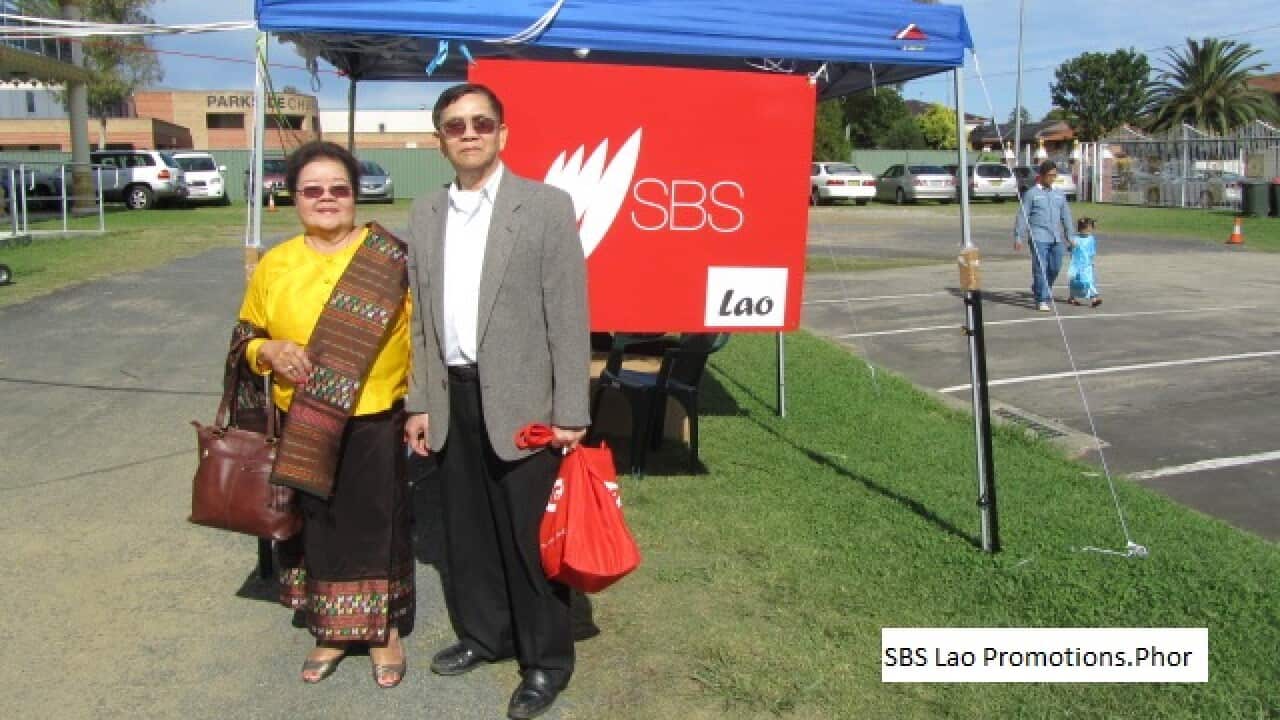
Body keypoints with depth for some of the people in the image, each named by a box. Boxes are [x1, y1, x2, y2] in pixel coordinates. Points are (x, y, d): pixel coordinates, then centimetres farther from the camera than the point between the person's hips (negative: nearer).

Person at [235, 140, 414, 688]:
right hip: (301, 430, 3)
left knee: (378, 527, 7)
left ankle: (385, 632, 26)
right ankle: (329, 631, 30)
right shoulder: (275, 265, 4)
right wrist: (270, 352, -10)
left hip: (374, 423, -2)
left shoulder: (390, 260, -4)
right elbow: (247, 336, 12)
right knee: (315, 529, 12)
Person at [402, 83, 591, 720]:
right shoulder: (425, 214, 9)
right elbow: (421, 318, 12)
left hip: (521, 402, -5)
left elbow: (568, 315, -9)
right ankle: (482, 633, 37)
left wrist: (570, 414, -12)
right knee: (465, 528, 17)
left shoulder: (546, 206, -6)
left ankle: (546, 658, 22)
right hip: (452, 400, 5)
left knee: (531, 535, 4)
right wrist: (419, 403, 10)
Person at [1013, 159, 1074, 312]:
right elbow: (1022, 216, -2)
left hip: (1056, 238, 5)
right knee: (1040, 269, -8)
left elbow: (1066, 216, 20)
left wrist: (1069, 236, 17)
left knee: (1055, 268, 9)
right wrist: (1018, 237, -7)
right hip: (1038, 238, -5)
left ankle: (1042, 290, 32)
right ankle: (1042, 300, -4)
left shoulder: (1059, 195, 15)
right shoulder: (1031, 193, 0)